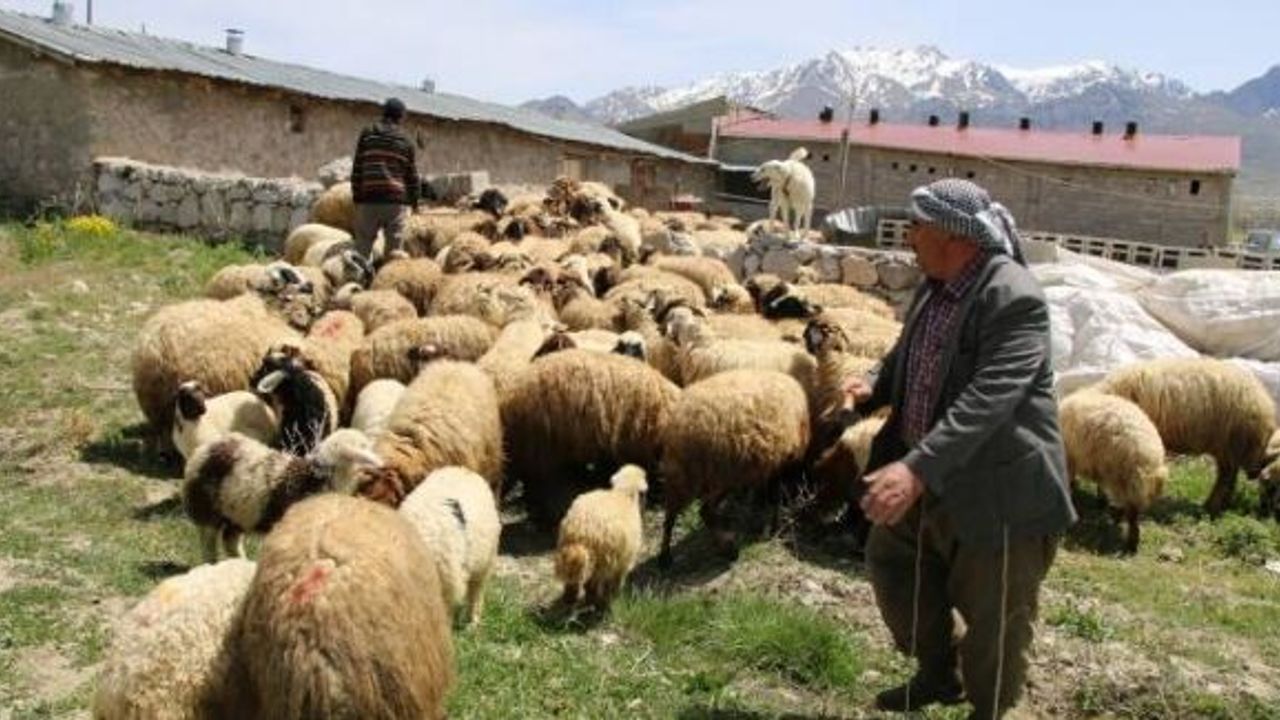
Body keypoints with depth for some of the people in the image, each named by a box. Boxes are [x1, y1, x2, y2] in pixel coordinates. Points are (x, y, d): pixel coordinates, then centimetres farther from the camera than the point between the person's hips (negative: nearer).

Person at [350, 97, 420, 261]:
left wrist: (356, 195, 9)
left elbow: (357, 168, 6)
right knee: (394, 243, 4)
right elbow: (412, 174, 9)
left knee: (363, 243, 2)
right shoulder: (406, 140, 9)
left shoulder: (367, 134, 8)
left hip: (369, 198, 0)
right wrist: (414, 200, 18)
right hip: (396, 199, 0)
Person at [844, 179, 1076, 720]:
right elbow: (908, 356, 18)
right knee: (891, 559, 23)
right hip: (936, 478, 9)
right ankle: (937, 674, 43)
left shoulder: (1014, 299, -25)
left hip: (1000, 490, -9)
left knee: (993, 616, 8)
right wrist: (874, 389, -3)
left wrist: (916, 469, -42)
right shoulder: (936, 285, 3)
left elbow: (986, 401, -34)